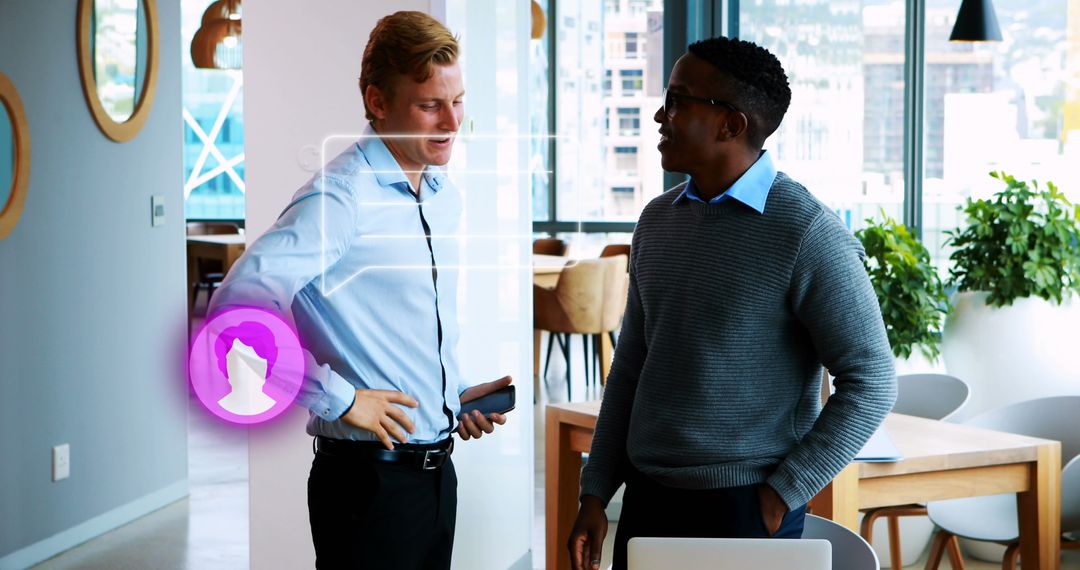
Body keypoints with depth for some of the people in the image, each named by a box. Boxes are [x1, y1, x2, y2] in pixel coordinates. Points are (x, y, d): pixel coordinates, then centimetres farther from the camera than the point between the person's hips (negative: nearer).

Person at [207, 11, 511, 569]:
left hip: (436, 470, 8)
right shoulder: (341, 197, -17)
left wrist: (457, 395, 10)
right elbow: (238, 304, -28)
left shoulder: (443, 195, 11)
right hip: (369, 477, -8)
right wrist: (338, 399, -22)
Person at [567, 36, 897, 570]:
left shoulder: (806, 232, -12)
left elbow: (870, 382, -12)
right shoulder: (657, 221, 7)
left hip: (745, 507, -5)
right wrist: (595, 494, 9)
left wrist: (782, 495, -12)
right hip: (645, 499, 6)